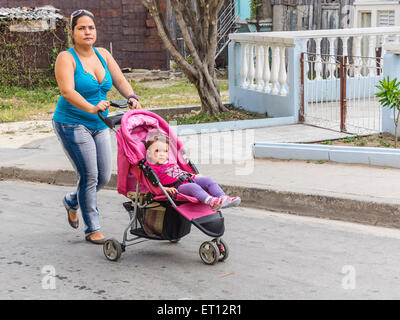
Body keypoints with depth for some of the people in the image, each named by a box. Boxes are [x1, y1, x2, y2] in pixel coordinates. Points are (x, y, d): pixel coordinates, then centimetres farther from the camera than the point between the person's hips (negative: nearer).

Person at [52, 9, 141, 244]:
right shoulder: (67, 58, -13)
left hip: (99, 125, 7)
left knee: (104, 177, 8)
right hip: (72, 124, -6)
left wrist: (131, 97, -23)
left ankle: (72, 201, 37)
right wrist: (91, 108, -41)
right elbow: (67, 92, -26)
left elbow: (120, 80, -2)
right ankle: (92, 229, 4)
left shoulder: (103, 55, 6)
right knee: (89, 176, -10)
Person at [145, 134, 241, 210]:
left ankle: (224, 198, -31)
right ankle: (211, 202, -61)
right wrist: (167, 189, -21)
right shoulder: (152, 168, 5)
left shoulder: (172, 164, 31)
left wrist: (194, 176, 26)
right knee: (192, 186, -37)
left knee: (209, 180, -10)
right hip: (178, 187, -9)